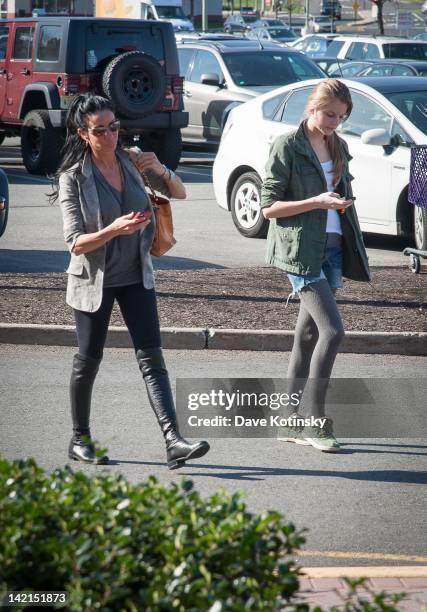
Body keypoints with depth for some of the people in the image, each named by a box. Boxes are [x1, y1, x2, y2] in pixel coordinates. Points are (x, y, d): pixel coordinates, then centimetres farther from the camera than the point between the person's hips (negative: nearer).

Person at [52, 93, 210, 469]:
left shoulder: (131, 161, 0)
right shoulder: (73, 178, -12)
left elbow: (179, 194, 10)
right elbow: (76, 243, -17)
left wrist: (161, 171, -11)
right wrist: (113, 230, -35)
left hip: (135, 276, 3)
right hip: (94, 279, -3)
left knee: (152, 358, -7)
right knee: (88, 360, 6)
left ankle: (174, 442, -16)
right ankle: (80, 440, 25)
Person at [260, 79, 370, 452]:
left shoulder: (338, 147, 14)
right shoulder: (288, 147, -7)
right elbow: (269, 206, -10)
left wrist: (342, 205, 8)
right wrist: (317, 202, -18)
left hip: (332, 249, 7)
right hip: (301, 249, -7)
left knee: (308, 333, 9)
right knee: (332, 330, -15)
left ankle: (293, 422, 14)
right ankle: (315, 423, -9)